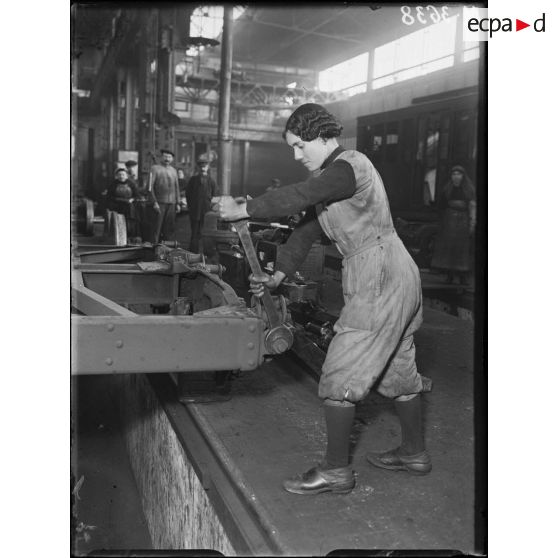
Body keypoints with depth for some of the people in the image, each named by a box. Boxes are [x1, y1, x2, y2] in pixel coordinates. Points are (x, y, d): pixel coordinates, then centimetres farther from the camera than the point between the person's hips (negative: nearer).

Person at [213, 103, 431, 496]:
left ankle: (335, 470, 7)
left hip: (379, 280, -10)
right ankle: (414, 452, 34)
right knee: (398, 368, 19)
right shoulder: (327, 175, 16)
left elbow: (297, 197, -28)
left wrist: (242, 209, -20)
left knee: (340, 375, -5)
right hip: (397, 277, 10)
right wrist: (278, 276, 6)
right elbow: (307, 230, 13)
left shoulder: (350, 165, -15)